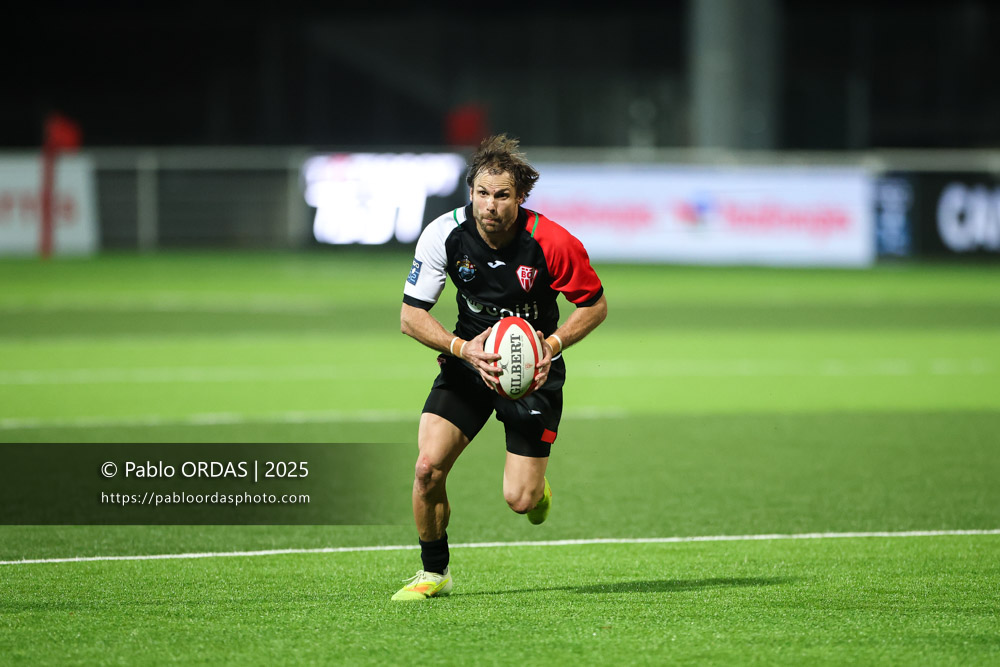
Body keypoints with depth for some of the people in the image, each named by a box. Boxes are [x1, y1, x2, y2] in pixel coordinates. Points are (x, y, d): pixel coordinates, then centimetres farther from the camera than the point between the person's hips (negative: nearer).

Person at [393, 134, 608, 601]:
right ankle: (434, 572, 7)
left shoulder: (553, 243, -23)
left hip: (533, 368, -2)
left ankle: (536, 485, 32)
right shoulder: (444, 234, -17)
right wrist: (463, 348, -27)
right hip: (469, 357, 2)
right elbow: (410, 316, -11)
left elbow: (595, 305, -7)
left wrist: (553, 344, -23)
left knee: (519, 501, -8)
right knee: (428, 466, -16)